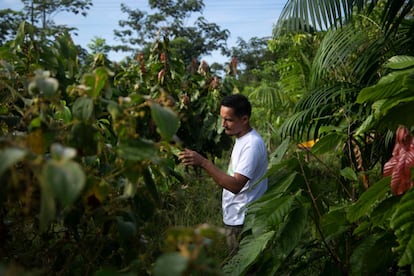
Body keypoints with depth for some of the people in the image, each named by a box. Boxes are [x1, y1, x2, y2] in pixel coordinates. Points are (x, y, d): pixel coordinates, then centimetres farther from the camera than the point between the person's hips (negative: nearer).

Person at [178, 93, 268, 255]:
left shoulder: (252, 144, -22)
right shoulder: (241, 139, 11)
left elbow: (236, 185, -31)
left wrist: (203, 162, -35)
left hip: (242, 222, -10)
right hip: (234, 218, 10)